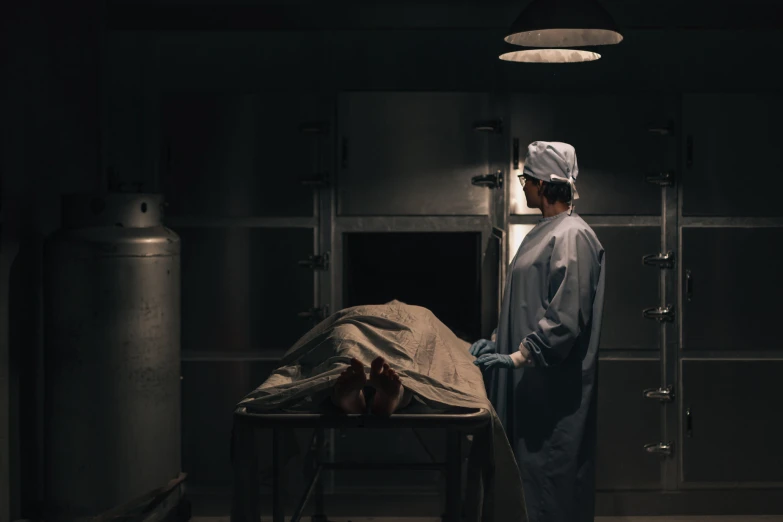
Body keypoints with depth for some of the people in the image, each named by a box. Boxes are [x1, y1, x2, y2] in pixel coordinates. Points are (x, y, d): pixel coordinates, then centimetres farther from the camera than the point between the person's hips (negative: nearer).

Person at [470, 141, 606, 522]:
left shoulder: (572, 237, -15)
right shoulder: (546, 232, 15)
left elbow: (566, 318, -22)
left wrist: (518, 356, -21)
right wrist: (497, 341, 13)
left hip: (555, 385, -10)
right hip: (532, 383, 10)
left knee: (553, 478, -3)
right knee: (529, 473, 12)